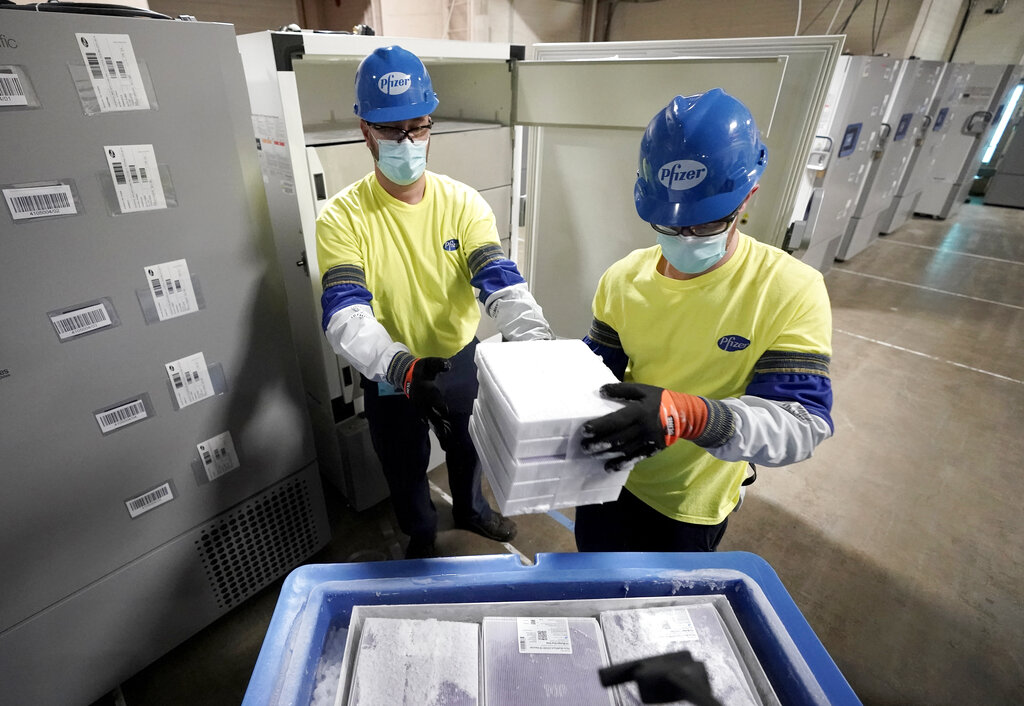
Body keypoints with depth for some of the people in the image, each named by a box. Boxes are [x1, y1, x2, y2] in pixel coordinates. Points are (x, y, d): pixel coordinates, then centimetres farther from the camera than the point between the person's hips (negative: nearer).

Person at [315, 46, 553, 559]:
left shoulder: (463, 203, -13)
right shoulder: (342, 218, -19)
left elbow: (502, 284, -24)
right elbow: (345, 316, -30)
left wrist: (535, 342, -44)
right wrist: (404, 370, -49)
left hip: (460, 359, 2)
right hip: (389, 377, -2)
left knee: (467, 448, 28)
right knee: (405, 469, 22)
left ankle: (471, 511, 61)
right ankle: (420, 535, 55)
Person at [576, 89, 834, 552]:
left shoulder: (792, 291, -21)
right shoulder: (623, 279, -10)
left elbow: (803, 423, -26)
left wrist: (688, 416, -46)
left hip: (690, 508, -3)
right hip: (608, 479, 4)